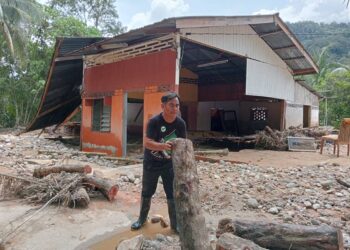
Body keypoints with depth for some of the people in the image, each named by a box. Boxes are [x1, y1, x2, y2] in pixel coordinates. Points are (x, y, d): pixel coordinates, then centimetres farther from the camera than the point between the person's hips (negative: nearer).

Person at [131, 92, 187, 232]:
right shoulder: (154, 122, -24)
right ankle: (142, 218, 36)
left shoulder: (181, 123, -12)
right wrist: (163, 146, -50)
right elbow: (147, 143, -32)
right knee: (147, 192, 14)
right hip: (151, 163, -2)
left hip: (169, 163, 2)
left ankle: (175, 224, 21)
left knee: (172, 194, 4)